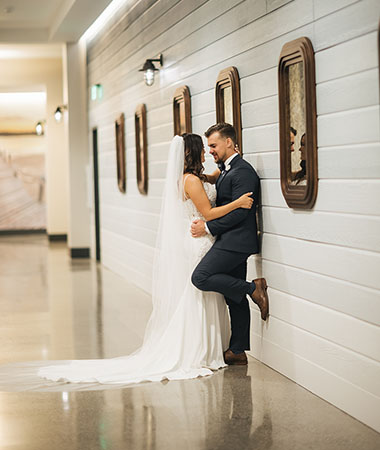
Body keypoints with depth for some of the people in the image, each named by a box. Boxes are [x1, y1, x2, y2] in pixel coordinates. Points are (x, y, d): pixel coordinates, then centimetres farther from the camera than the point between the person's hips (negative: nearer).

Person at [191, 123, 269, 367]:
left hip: (236, 241, -10)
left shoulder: (243, 171, -14)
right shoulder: (224, 171, 18)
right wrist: (204, 220, 1)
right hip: (230, 241, 10)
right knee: (234, 298, 11)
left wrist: (208, 227, -16)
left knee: (201, 277, -19)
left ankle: (253, 288, -8)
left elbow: (238, 212, -20)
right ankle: (238, 351, 16)